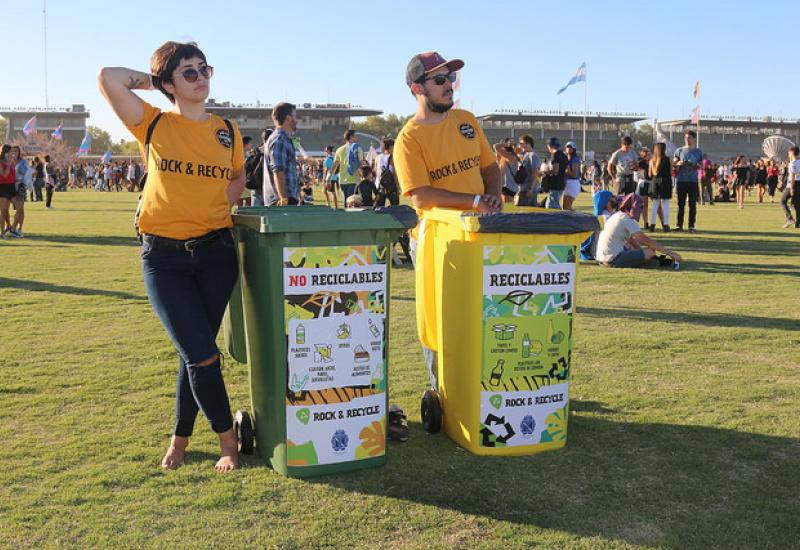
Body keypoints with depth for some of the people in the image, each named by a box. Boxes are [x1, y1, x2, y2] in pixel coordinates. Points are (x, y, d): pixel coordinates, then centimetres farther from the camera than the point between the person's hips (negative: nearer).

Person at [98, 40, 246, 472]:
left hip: (215, 251, 2)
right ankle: (227, 439, 16)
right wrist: (151, 79, 2)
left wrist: (216, 208, 5)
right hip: (163, 257, -2)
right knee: (202, 354, -5)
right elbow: (108, 78, -14)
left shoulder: (227, 131, 7)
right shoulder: (153, 124, -1)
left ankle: (180, 439, 29)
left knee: (195, 352, 9)